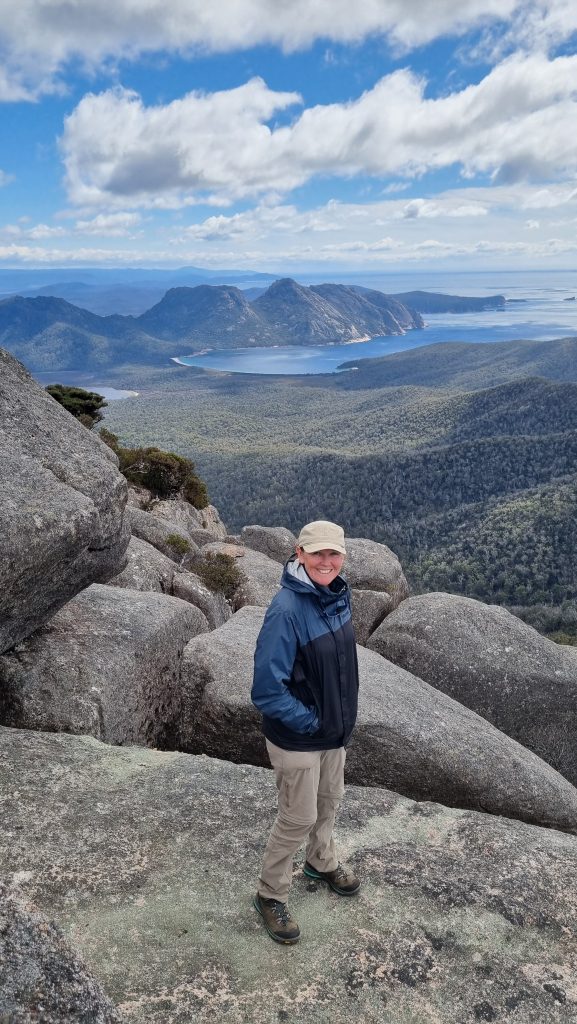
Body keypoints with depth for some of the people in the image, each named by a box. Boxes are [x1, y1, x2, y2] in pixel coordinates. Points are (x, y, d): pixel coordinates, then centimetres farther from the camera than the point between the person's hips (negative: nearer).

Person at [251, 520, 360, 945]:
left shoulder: (338, 596, -5)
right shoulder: (287, 610, -30)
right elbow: (267, 689, -28)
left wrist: (343, 716, 7)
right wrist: (309, 722, -19)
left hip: (336, 729, 7)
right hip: (297, 739, -7)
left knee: (330, 801, 26)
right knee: (298, 819, 8)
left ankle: (322, 861, 53)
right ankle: (271, 895, 32)